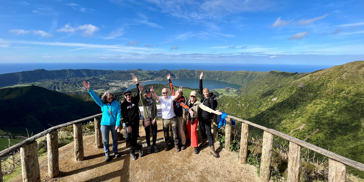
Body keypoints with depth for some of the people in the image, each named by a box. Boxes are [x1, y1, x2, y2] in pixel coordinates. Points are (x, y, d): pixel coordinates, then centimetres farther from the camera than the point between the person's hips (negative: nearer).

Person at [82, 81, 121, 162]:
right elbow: (95, 97, -13)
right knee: (105, 141, 9)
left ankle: (115, 152, 35)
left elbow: (118, 114, -10)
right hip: (105, 124, 0)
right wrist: (89, 89, -25)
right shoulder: (102, 104, -4)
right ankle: (107, 155, 24)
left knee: (115, 139, 14)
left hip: (114, 124, 0)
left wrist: (118, 124, -15)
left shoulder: (116, 103, -7)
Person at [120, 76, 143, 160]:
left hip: (135, 122, 1)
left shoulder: (135, 100, 3)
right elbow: (124, 116, -5)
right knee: (128, 139, -7)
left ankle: (132, 152, 26)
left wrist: (137, 84, -18)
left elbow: (139, 94, -8)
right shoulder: (123, 105, -2)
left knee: (134, 138, 3)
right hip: (128, 123, 0)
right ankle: (139, 148, 16)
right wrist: (128, 125, -12)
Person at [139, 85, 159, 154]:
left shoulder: (153, 100, 4)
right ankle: (149, 147, 25)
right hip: (146, 119, -2)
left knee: (154, 133, 8)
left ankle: (154, 146, 27)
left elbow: (156, 110, 6)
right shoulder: (144, 99, -3)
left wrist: (155, 118, -5)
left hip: (153, 119, 2)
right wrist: (140, 92, -51)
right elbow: (141, 97, -29)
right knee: (147, 134, 8)